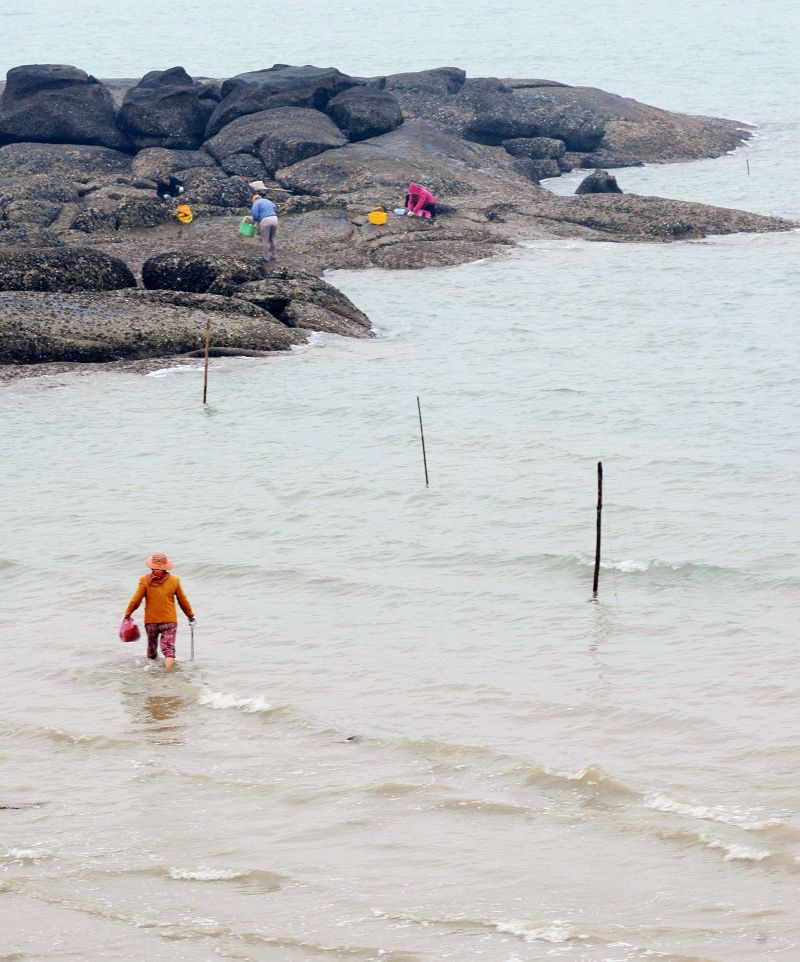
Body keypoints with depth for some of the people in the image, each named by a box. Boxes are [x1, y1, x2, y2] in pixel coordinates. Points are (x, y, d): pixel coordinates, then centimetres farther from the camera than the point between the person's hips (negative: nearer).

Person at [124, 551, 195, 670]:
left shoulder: (145, 581, -9)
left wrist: (127, 614, 8)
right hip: (170, 621, 0)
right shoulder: (174, 580, -4)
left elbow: (135, 600, -7)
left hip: (150, 621, 0)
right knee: (168, 647, -4)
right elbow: (183, 601, 5)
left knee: (152, 644, 22)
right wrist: (191, 616, 19)